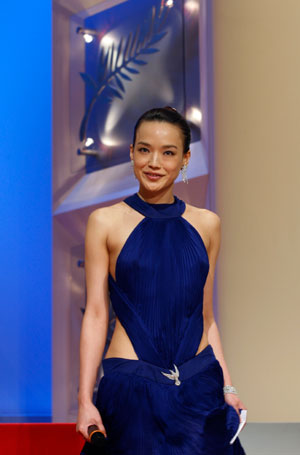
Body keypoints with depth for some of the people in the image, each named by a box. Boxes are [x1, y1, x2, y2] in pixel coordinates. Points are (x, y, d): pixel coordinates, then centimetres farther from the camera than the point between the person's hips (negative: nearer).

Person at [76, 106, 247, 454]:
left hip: (200, 388, 3)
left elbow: (205, 317, 12)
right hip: (132, 386, -2)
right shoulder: (106, 222, -1)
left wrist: (227, 387, 6)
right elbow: (96, 315, -2)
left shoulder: (206, 224, 7)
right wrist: (85, 399, -6)